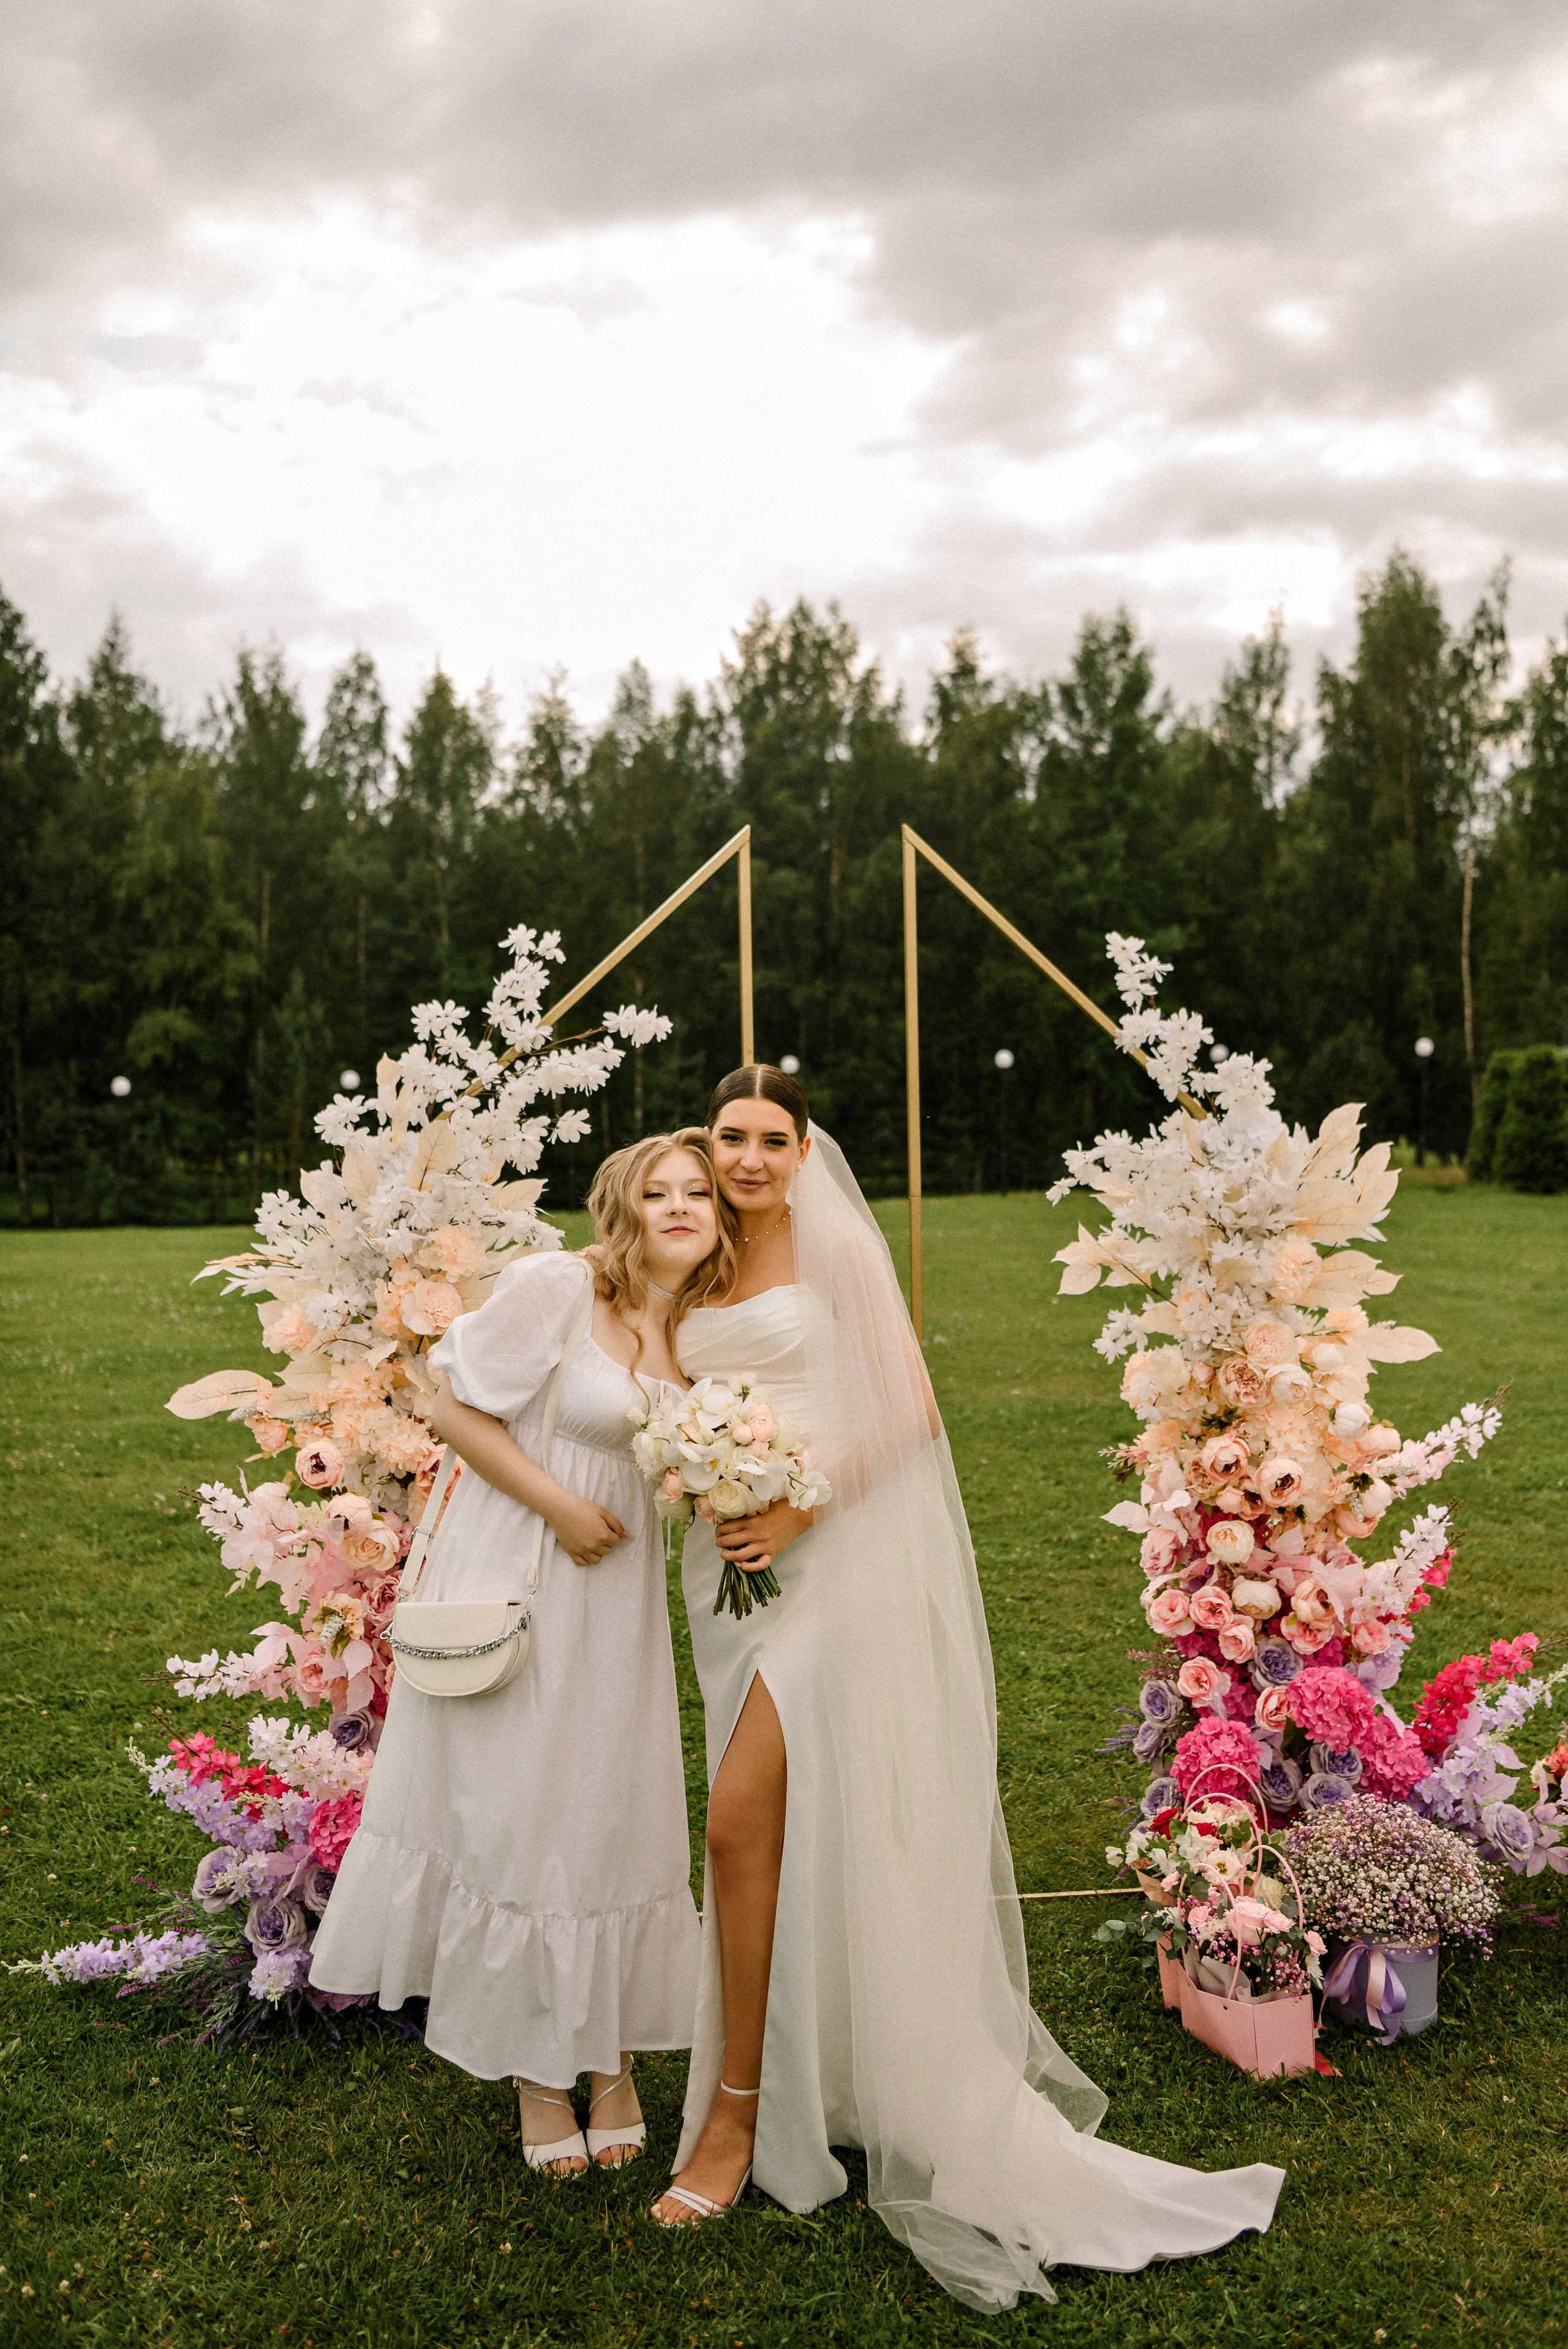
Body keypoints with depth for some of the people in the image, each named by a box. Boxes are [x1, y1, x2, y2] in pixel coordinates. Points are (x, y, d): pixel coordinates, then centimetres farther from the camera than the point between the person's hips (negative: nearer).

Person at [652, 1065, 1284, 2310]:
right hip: (730, 1561, 6)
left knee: (741, 1817, -12)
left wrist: (805, 1503, -17)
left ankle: (736, 2111, 3)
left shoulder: (837, 1248, -5)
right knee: (781, 1831, 12)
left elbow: (914, 1411, -8)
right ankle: (811, 2086, 31)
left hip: (829, 1557, -6)